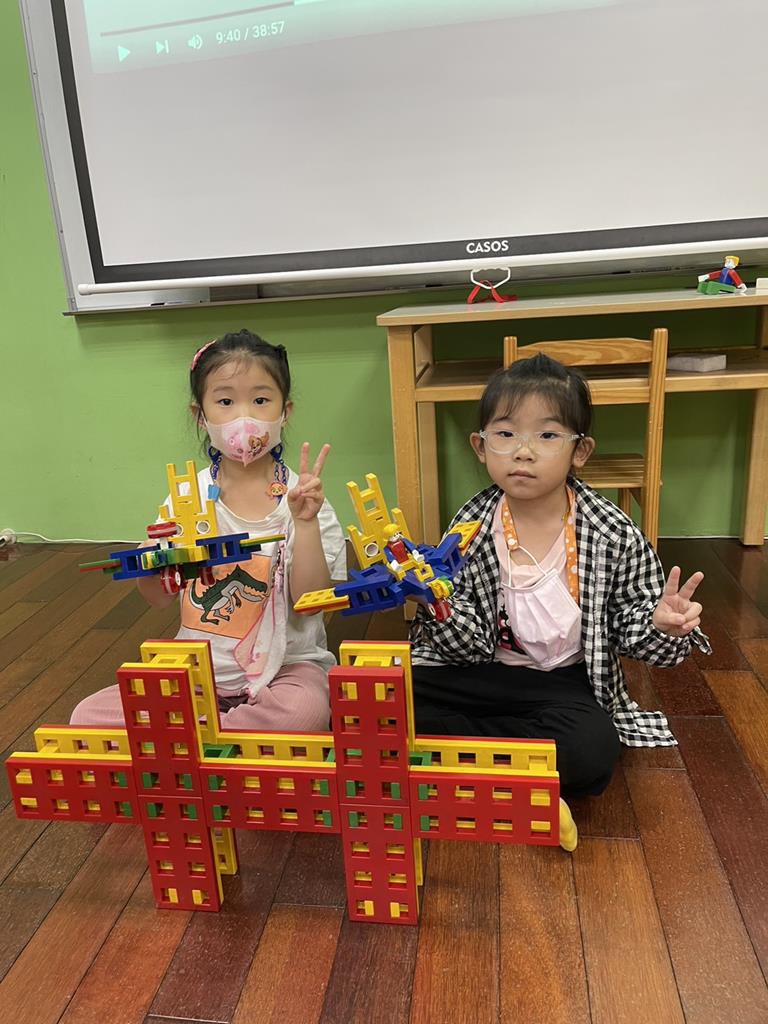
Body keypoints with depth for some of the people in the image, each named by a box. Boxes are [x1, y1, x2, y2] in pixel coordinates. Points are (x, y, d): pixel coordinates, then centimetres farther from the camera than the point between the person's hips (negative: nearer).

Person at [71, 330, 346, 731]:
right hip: (201, 667, 3)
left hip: (286, 666, -2)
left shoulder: (299, 496, -7)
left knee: (306, 711, -35)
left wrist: (306, 522, -24)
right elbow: (159, 598, 4)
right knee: (89, 715, -13)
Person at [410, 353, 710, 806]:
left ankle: (461, 745, -10)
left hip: (567, 683, -1)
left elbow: (630, 626, -1)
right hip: (485, 671, 2)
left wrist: (661, 624, -24)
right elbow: (468, 646, -9)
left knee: (592, 752, -32)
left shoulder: (616, 535, -12)